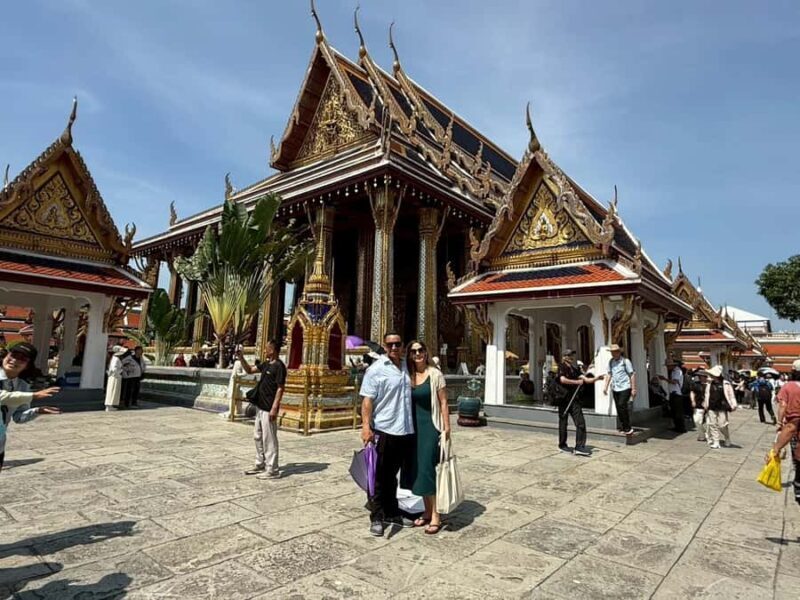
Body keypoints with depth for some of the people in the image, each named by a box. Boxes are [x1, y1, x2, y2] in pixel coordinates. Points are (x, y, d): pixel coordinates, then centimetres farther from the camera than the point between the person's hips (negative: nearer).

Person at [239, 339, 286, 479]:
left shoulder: (279, 366, -17)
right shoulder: (266, 364, 11)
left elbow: (280, 389, -19)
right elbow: (249, 370, 22)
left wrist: (274, 408, -22)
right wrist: (241, 358, 8)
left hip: (268, 409, -10)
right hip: (260, 407, 10)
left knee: (269, 439, -2)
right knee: (258, 436, 18)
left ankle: (272, 470, 7)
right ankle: (260, 465, 30)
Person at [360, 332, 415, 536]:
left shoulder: (406, 367, 8)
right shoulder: (376, 369, -10)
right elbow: (367, 400, -14)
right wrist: (366, 426, -22)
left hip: (406, 431, 6)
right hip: (383, 430, -6)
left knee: (392, 475, 20)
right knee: (380, 477, 8)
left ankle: (392, 513, 34)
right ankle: (376, 517, 21)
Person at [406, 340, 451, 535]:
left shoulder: (435, 374, -6)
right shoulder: (408, 376, 6)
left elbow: (443, 402, -6)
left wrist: (447, 428, -9)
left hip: (431, 426, -5)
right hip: (414, 427, 5)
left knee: (427, 469, -8)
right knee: (418, 470, 10)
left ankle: (436, 516, 5)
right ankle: (427, 512, 25)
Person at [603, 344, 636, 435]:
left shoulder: (625, 361, -6)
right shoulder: (611, 362, 11)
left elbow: (632, 375, -6)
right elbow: (609, 374, 17)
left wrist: (633, 389, -10)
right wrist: (606, 387, 12)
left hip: (625, 388, -6)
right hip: (615, 388, 6)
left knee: (622, 406, -18)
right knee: (619, 409, 7)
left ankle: (628, 428, -7)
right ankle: (624, 429, 17)